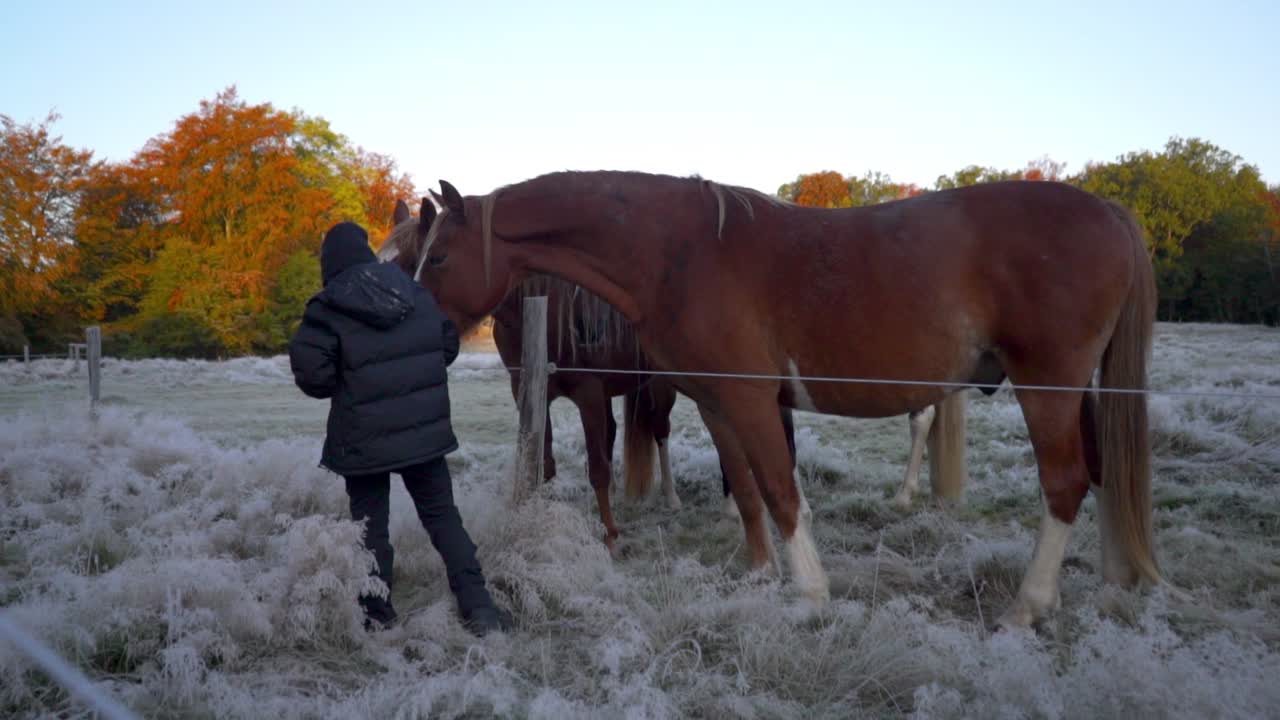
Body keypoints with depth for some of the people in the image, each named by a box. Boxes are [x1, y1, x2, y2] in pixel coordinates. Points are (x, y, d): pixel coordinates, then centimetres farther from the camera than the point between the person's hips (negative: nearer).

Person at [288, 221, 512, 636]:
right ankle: (477, 605, 5)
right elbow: (449, 345, 12)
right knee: (442, 515, 12)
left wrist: (345, 385, 5)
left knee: (370, 524, 12)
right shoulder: (417, 294, 3)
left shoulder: (328, 310, -11)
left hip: (364, 439, -3)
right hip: (426, 431, 4)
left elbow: (311, 373, -15)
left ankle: (376, 613, 19)